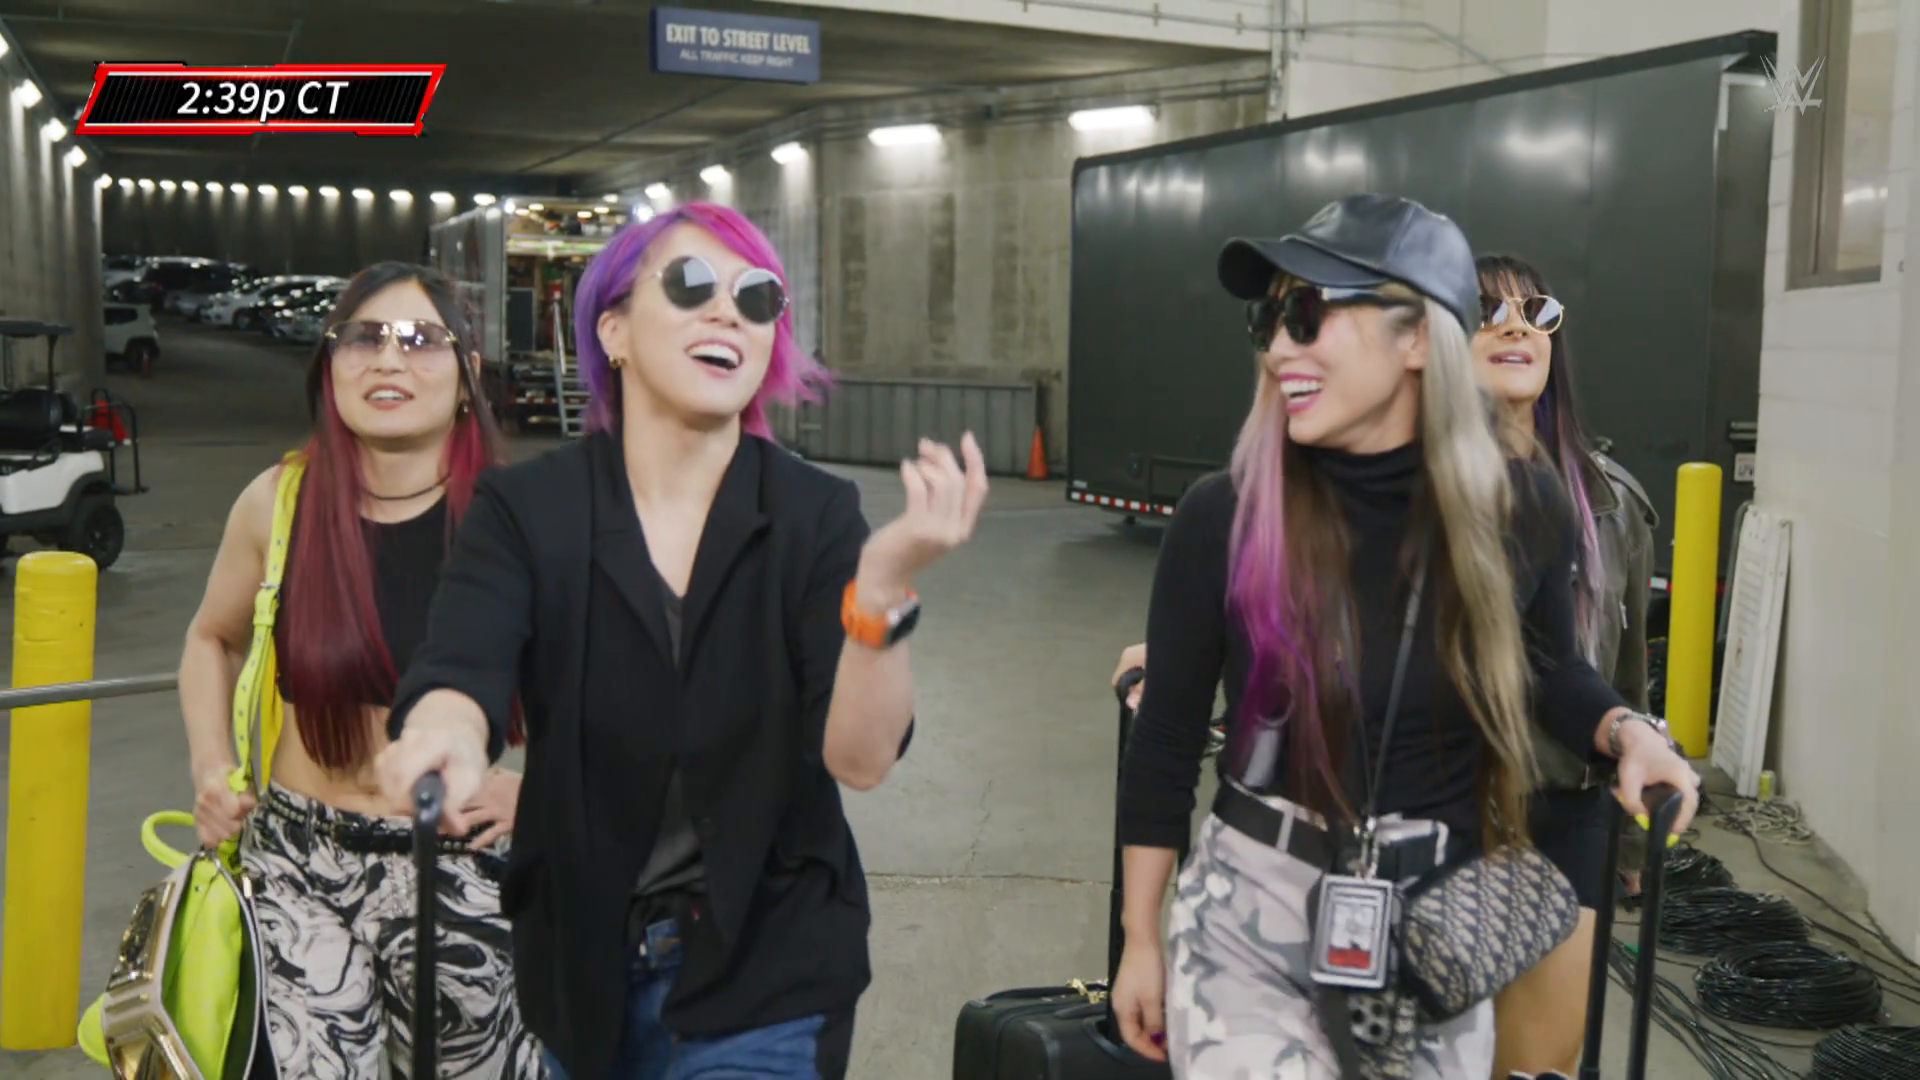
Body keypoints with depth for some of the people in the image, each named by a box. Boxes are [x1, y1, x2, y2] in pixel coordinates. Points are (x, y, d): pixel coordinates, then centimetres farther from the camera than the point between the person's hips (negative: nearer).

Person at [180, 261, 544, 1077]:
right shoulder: (277, 502, -4)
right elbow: (212, 639, 15)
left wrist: (537, 784, -12)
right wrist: (212, 767, 2)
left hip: (454, 868, -2)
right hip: (295, 862, 2)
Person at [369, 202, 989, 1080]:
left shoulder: (816, 513, -10)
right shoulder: (525, 507, -7)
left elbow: (861, 756, -19)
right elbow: (462, 668, -24)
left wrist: (883, 585, -36)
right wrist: (448, 731, -46)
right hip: (581, 961, 2)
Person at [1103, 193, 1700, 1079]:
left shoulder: (1523, 510, -8)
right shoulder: (1222, 518, -14)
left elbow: (1550, 672, 13)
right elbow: (1166, 739, -4)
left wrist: (1628, 731, -8)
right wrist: (1142, 939, 1)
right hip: (1250, 915, -2)